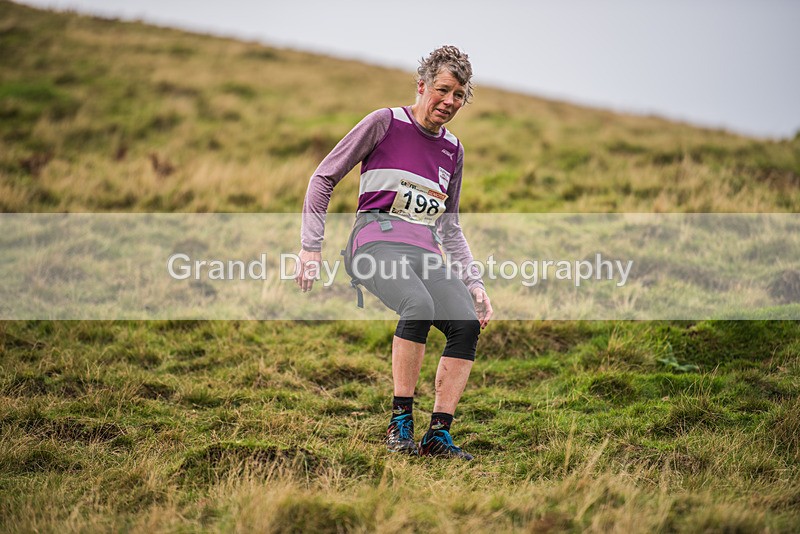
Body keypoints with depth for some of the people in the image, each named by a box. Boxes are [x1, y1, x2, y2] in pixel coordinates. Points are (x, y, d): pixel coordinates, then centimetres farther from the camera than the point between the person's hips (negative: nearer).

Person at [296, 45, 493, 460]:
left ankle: (439, 434, -15)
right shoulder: (385, 122, 3)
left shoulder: (452, 149, 20)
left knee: (467, 325, -20)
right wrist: (311, 246, -2)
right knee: (420, 306, -35)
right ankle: (400, 422, -26)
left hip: (426, 252, 6)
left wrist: (473, 282, 17)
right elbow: (323, 177, 5)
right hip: (379, 240, -6)